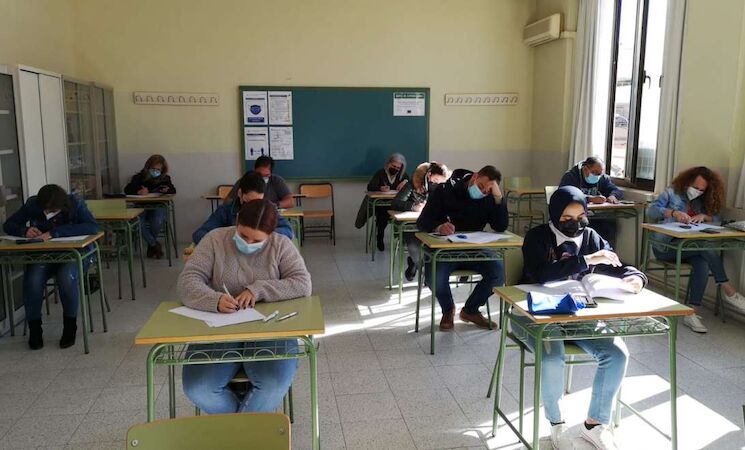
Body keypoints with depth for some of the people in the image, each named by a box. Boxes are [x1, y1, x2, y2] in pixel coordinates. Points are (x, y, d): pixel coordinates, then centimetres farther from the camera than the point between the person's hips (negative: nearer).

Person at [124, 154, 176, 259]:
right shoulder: (139, 177, 5)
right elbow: (127, 189, -6)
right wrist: (139, 192, -25)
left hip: (158, 207, 0)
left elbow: (173, 191, 8)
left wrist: (168, 189, -16)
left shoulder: (165, 178, 9)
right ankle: (155, 245, -12)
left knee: (157, 221, -34)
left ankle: (151, 245, -3)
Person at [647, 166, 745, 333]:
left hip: (689, 247, 4)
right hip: (665, 245, -4)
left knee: (703, 263, -30)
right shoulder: (672, 192, 4)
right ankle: (729, 291, -21)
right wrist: (674, 213, -25)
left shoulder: (701, 202, 19)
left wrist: (704, 216, -12)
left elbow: (717, 219, 9)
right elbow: (651, 210, -10)